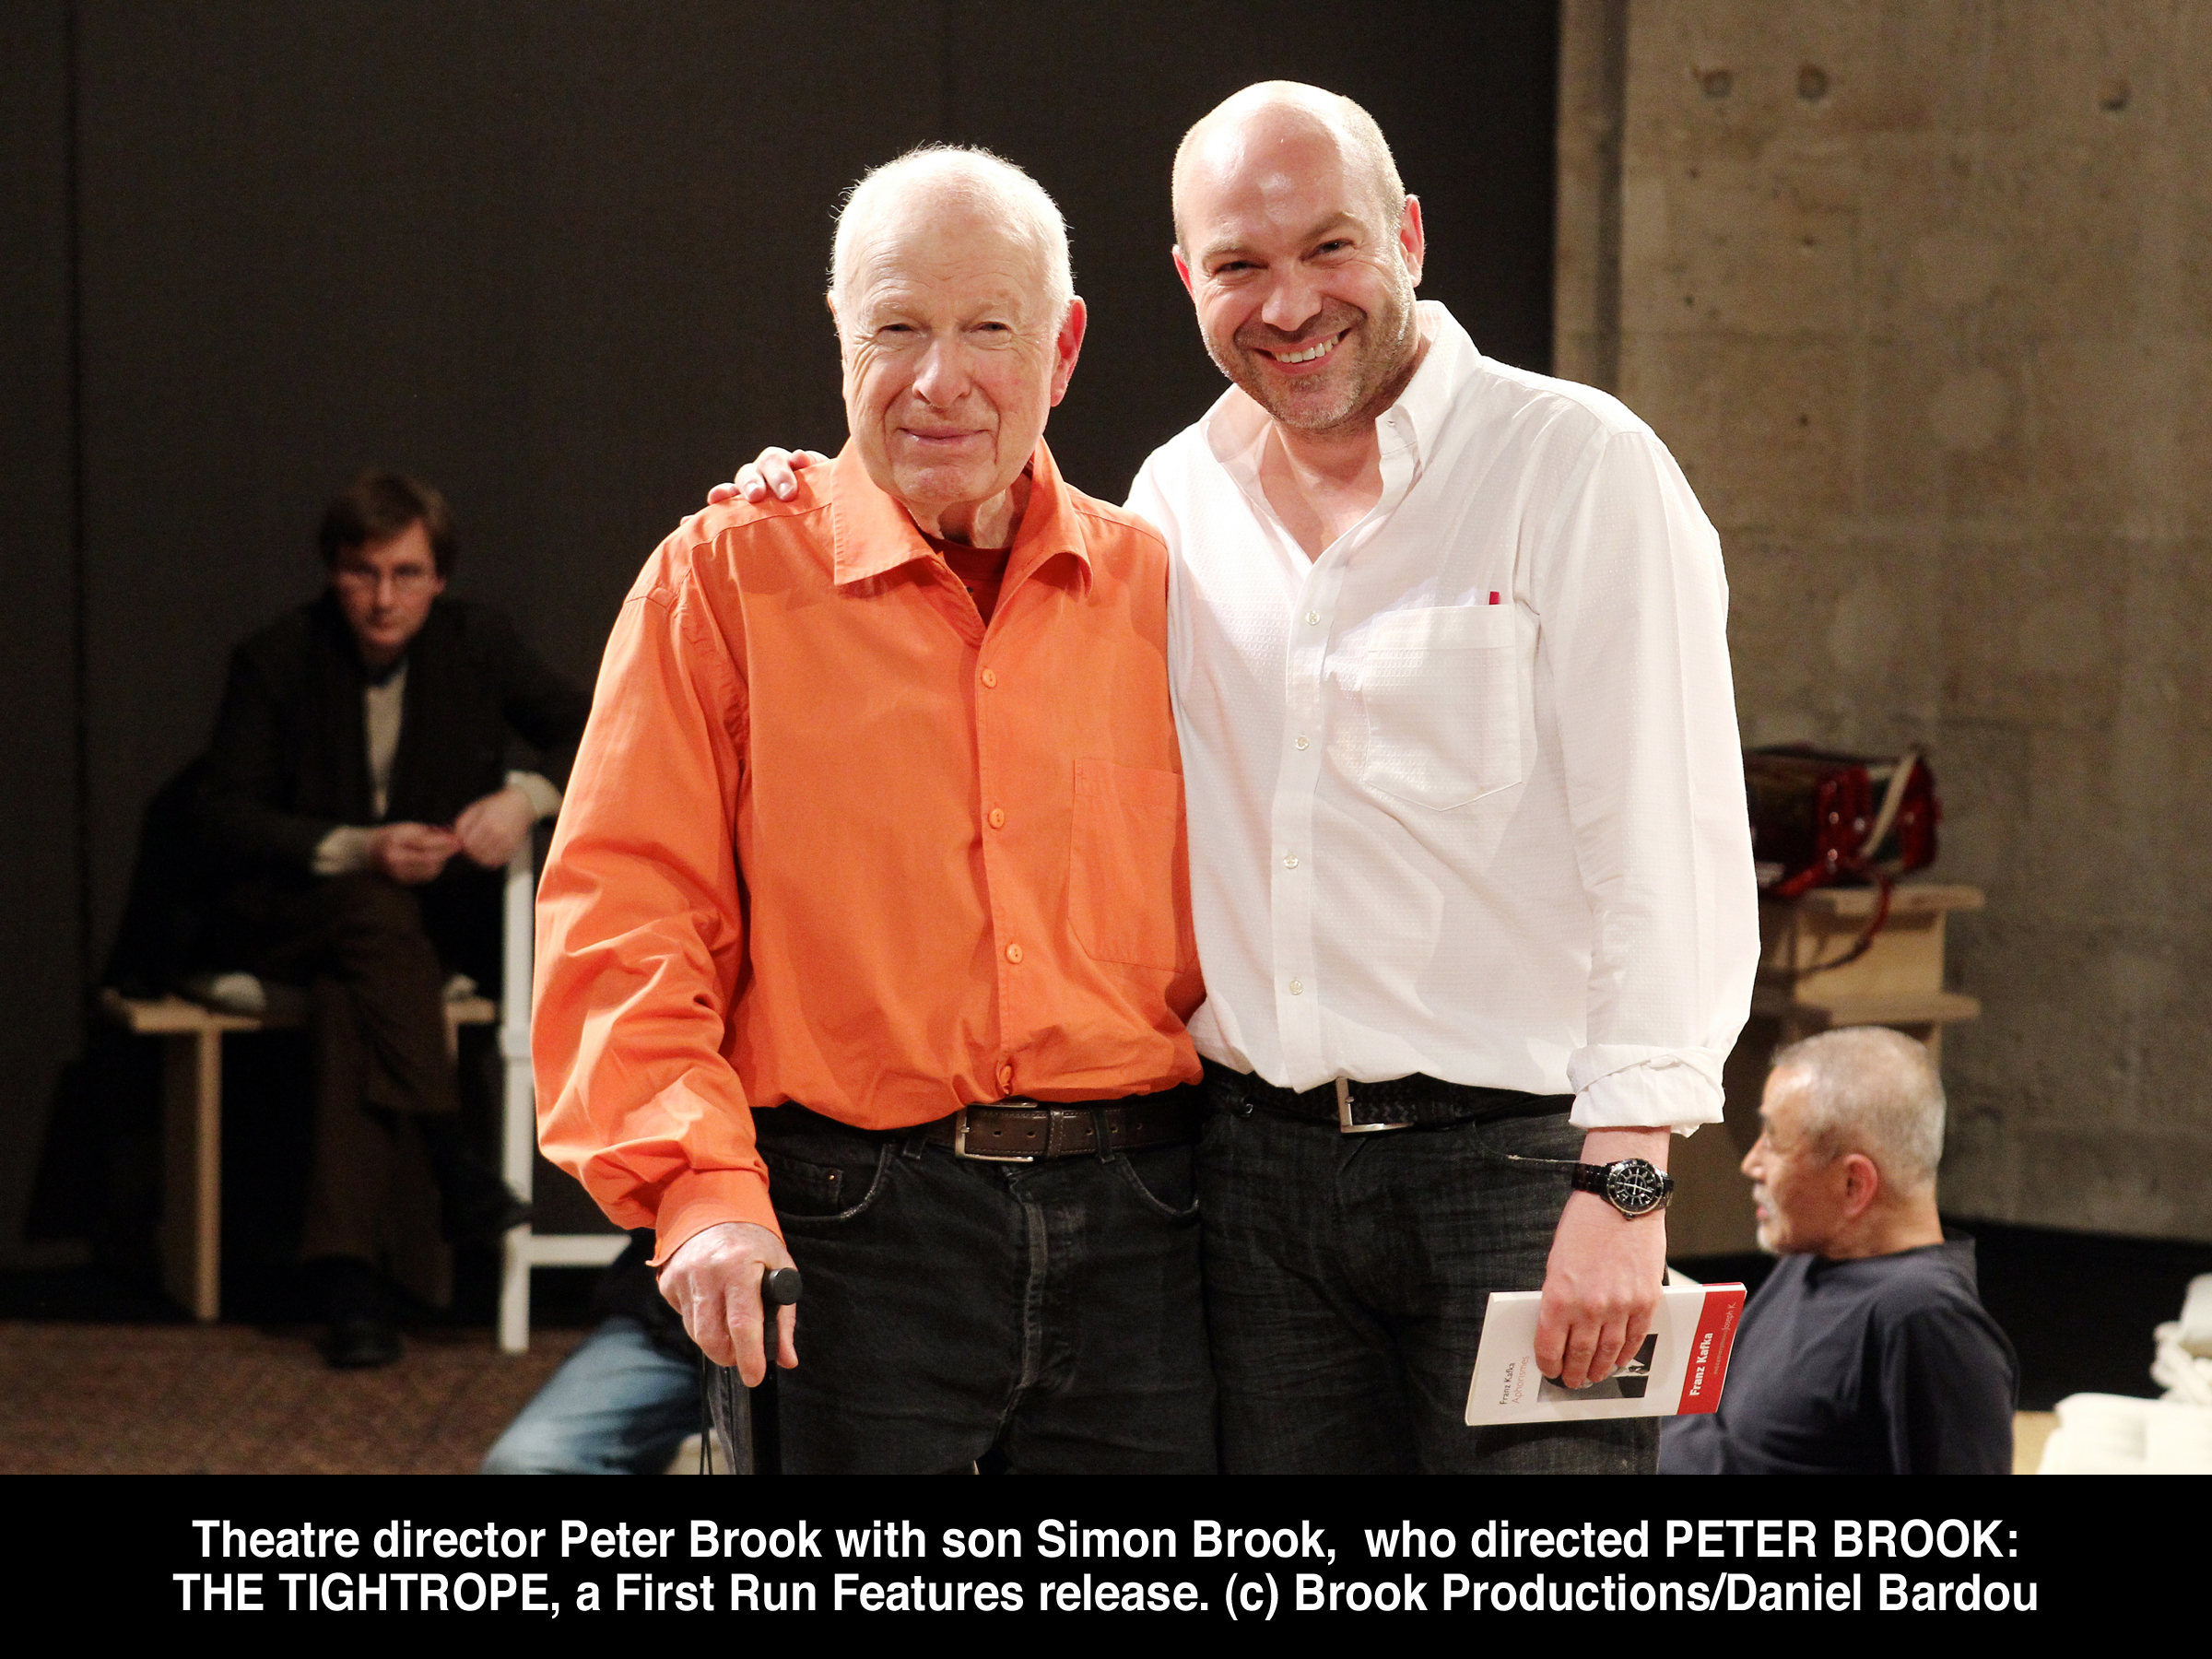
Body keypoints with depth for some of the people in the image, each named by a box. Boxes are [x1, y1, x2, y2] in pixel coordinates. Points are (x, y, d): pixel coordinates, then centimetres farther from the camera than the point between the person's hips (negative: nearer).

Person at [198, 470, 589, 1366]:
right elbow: (226, 820, -7)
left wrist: (527, 797, -18)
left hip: (439, 915, 1)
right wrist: (355, 851, -22)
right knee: (374, 912, -37)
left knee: (348, 999, -35)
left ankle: (346, 1268, -42)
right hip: (288, 915, -1)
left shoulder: (478, 643, 2)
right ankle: (453, 1164, -43)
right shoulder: (276, 660, -4)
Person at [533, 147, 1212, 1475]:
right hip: (844, 1224, -3)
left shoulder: (1154, 590, 11)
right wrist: (702, 1189, -16)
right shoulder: (729, 578, 3)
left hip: (1131, 1227, 3)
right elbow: (622, 917, -3)